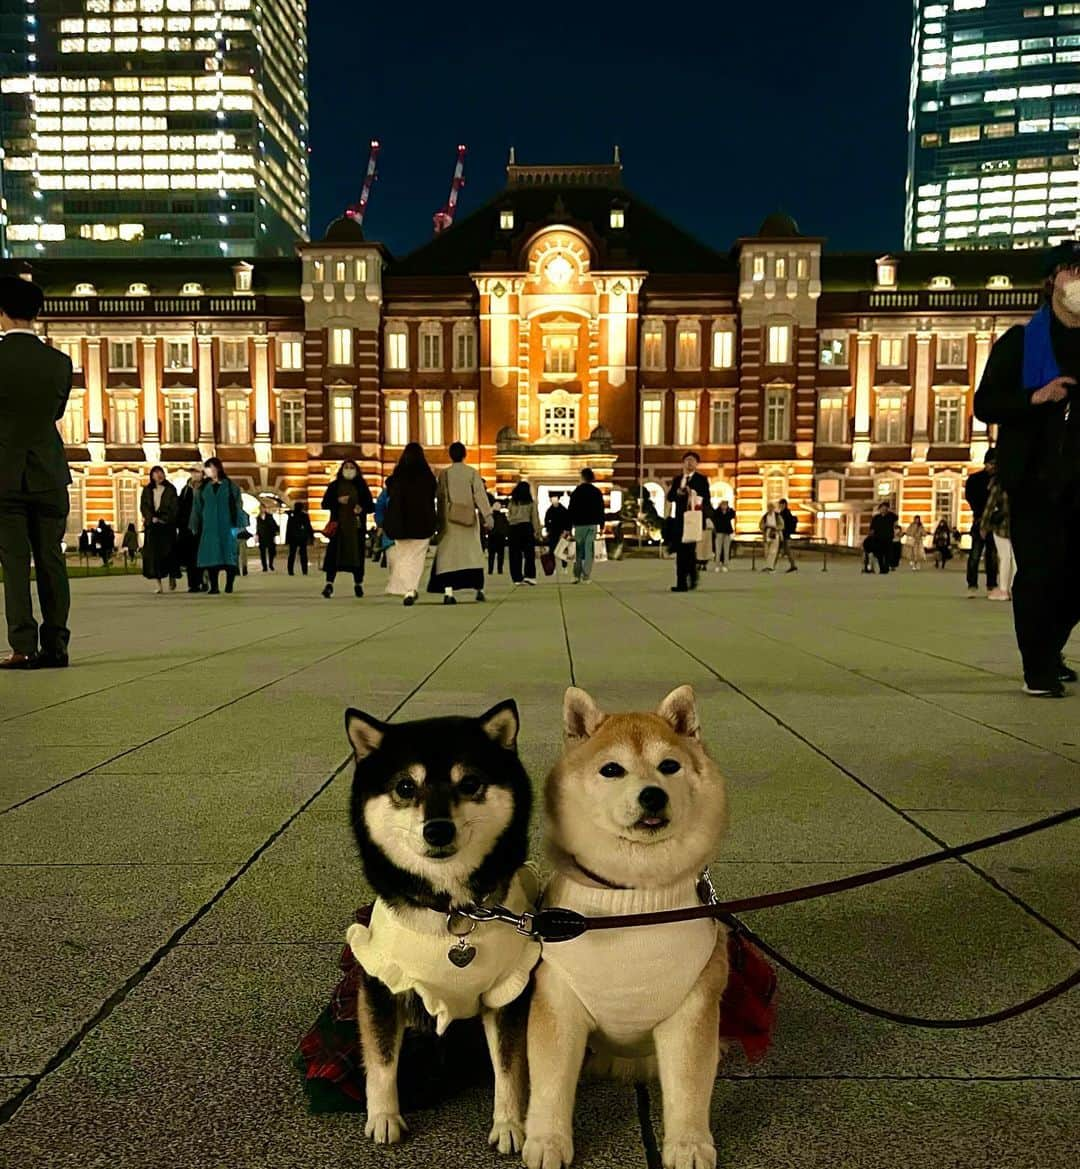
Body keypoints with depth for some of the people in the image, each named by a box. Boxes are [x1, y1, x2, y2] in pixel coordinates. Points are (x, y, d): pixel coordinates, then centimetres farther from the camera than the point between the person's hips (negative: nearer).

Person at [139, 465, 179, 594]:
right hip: (152, 526, 1)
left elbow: (174, 507, -1)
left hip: (167, 524, -1)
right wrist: (153, 518, -10)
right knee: (153, 553, -8)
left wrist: (163, 519, -11)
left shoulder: (170, 489, 6)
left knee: (168, 551, -2)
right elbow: (143, 506, 4)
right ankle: (157, 584, -12)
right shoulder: (147, 490, 12)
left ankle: (172, 578, 23)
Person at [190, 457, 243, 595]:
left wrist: (239, 525, -8)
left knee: (229, 556, -5)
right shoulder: (203, 488, 12)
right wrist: (195, 527, 8)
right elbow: (197, 508, 13)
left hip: (227, 526, -2)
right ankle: (214, 587, -1)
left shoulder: (230, 486, 4)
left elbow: (238, 506, 0)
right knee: (211, 556, -3)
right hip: (209, 527, 3)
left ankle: (229, 587, 0)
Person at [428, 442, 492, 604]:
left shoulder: (444, 473, 1)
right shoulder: (472, 472, -1)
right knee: (473, 551, 13)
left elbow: (439, 498, 3)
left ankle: (448, 591, -15)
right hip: (468, 518, 0)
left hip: (449, 519, 0)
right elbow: (480, 495, -7)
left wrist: (439, 520, 10)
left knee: (448, 553, -1)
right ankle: (479, 589, 14)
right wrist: (487, 516, -8)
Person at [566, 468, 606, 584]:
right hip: (592, 524, -1)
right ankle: (586, 577, -7)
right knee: (589, 551, -1)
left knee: (578, 551, 12)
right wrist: (602, 525, 10)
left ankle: (576, 576, 7)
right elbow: (601, 510, 2)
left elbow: (570, 510, 3)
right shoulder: (597, 492, 1)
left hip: (578, 525, 1)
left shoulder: (576, 491, 3)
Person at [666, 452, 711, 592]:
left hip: (694, 519, -4)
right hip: (680, 519, 5)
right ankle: (681, 583, 11)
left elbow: (706, 499, -3)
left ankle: (692, 578, -6)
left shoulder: (701, 479, 4)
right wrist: (678, 493, -13)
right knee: (680, 551, 5)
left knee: (689, 550, -13)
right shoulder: (677, 479, 17)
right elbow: (670, 497, 9)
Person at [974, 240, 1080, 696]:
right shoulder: (1021, 342, 2)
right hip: (1036, 479, -4)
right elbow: (985, 404, -4)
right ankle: (1038, 670, 4)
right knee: (1040, 571, -6)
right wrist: (1035, 398, -19)